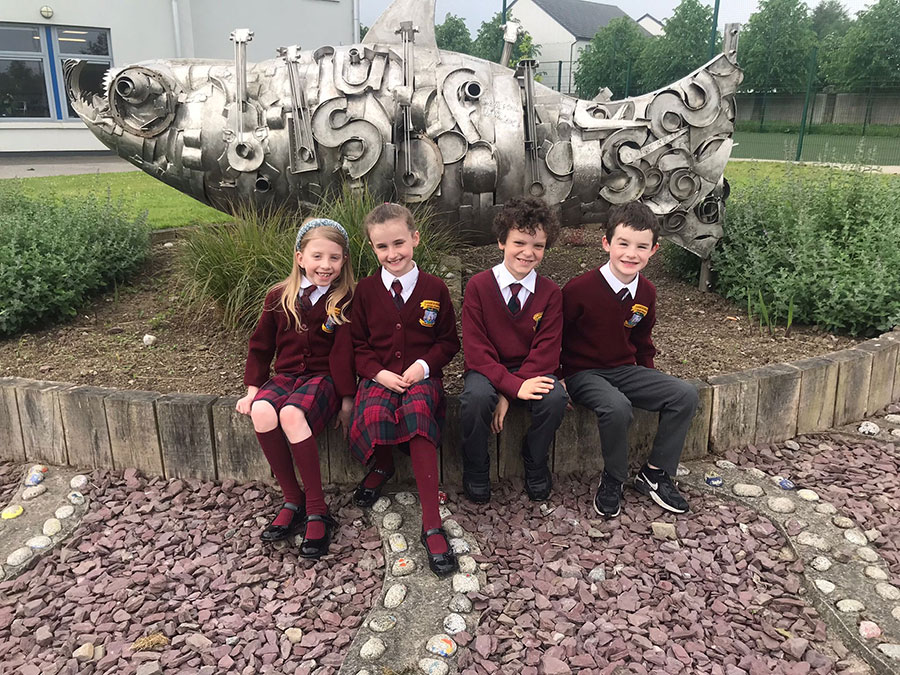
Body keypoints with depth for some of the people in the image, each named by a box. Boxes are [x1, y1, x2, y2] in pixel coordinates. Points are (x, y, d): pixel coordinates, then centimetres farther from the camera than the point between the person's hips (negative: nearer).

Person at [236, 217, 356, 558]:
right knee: (262, 412, -30)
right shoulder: (279, 297, 9)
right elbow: (260, 346, 16)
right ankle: (293, 501, -12)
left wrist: (347, 399, -11)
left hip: (324, 378, -4)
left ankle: (317, 511, -22)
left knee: (291, 414, -35)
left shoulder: (345, 301, -2)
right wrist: (253, 387, 8)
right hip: (286, 376, 4)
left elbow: (343, 352, -8)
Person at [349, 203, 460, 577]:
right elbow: (358, 344, 10)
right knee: (373, 416, -34)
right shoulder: (366, 290, 7)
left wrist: (423, 365, -10)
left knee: (418, 410, -35)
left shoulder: (434, 289, 4)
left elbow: (449, 341, 9)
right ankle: (383, 465, 6)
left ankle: (432, 525, -32)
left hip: (421, 376, -1)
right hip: (380, 376, 1)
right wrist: (379, 373, -8)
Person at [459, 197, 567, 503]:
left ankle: (535, 464, 1)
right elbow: (475, 347, -13)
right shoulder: (478, 285, -8)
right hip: (488, 369, -1)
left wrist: (508, 397, -20)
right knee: (476, 397, -34)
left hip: (531, 370, 2)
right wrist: (514, 385, -26)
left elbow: (547, 350, -8)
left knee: (555, 398, -30)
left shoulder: (550, 293, -3)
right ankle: (475, 468, -4)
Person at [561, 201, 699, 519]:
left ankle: (655, 473, 3)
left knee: (685, 394, -9)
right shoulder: (579, 289, -16)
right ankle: (613, 480, -8)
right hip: (583, 373, -6)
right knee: (617, 407, -35)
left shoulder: (646, 292, 2)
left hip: (625, 370, 6)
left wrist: (650, 380, 9)